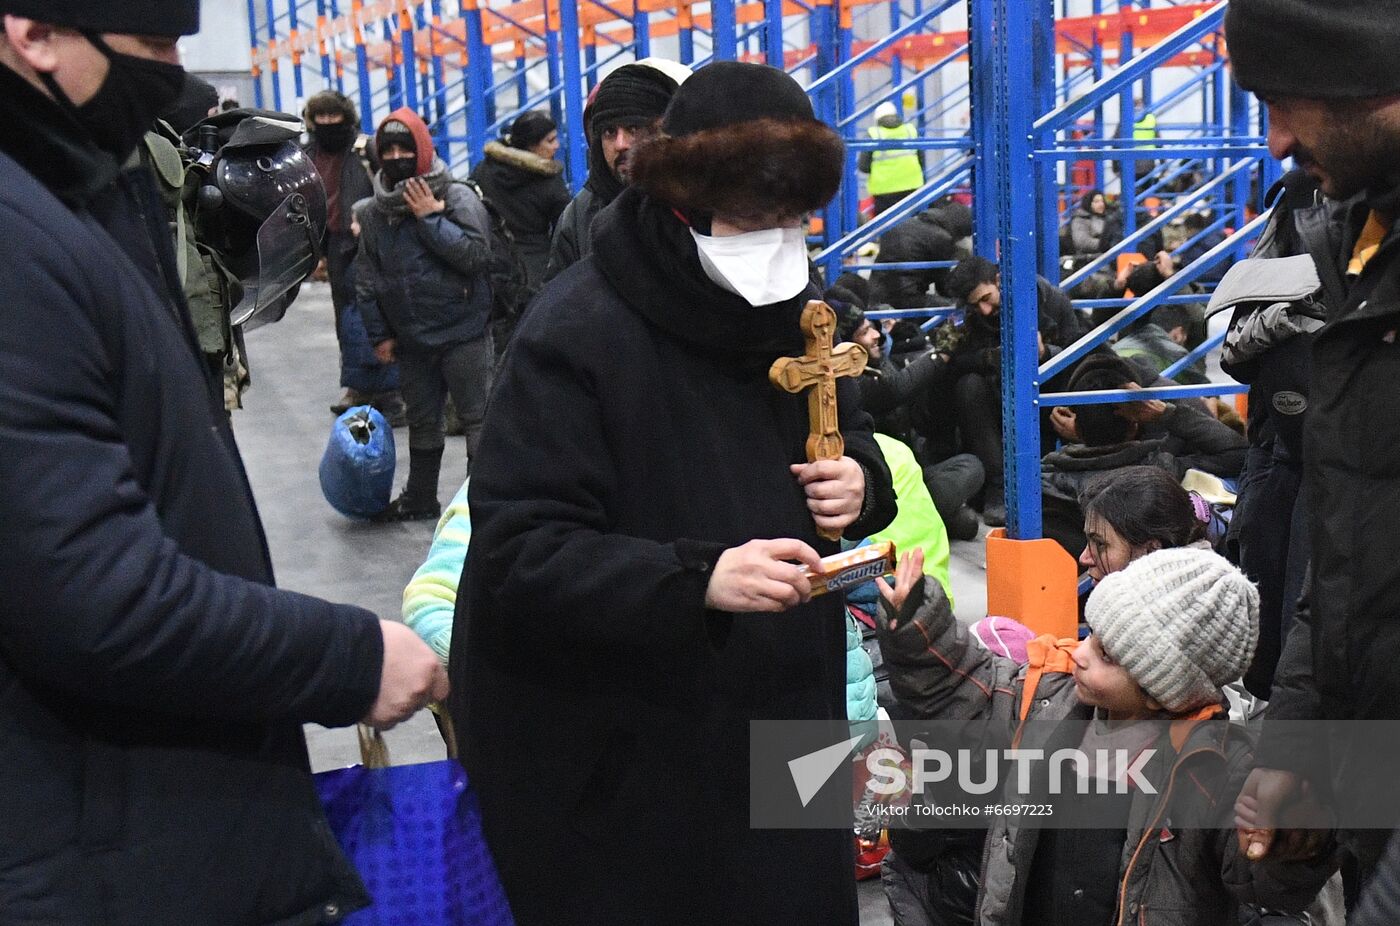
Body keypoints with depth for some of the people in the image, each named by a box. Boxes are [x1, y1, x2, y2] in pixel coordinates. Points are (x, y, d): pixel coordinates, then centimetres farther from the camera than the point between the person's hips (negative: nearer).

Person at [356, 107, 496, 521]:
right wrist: (379, 334, 8)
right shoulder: (375, 211, 7)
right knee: (421, 421, 18)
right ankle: (419, 499, 31)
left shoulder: (458, 197, -8)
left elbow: (476, 254, -20)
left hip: (463, 333, -6)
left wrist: (430, 218, -19)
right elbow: (367, 277, 12)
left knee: (478, 418, -2)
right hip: (410, 339, 6)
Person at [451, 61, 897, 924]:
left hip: (777, 720, 7)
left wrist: (861, 481, -6)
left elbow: (848, 433, 19)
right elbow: (519, 557, -23)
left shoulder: (792, 306, 4)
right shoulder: (579, 333, -19)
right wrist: (696, 578, -36)